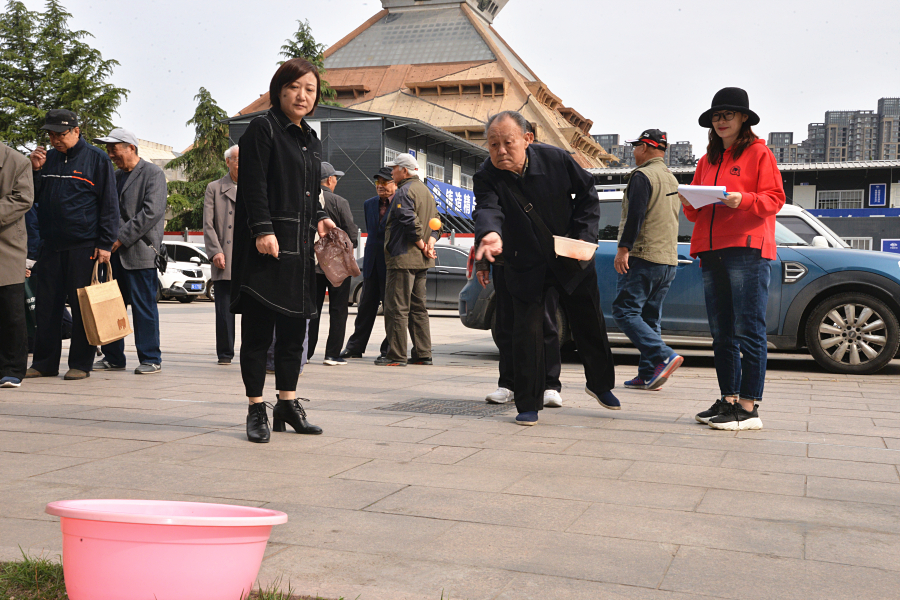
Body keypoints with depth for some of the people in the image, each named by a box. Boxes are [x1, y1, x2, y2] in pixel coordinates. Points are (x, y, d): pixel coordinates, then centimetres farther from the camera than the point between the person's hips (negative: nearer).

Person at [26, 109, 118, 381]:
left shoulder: (96, 158, -1)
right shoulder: (48, 158, 14)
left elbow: (109, 203, -3)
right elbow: (34, 197, 18)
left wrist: (105, 243, -8)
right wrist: (35, 170, 1)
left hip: (84, 246, -5)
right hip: (51, 244, 5)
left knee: (81, 305, -1)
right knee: (46, 305, 7)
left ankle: (80, 364, 7)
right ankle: (44, 362, 15)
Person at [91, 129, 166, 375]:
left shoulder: (153, 174, -3)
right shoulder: (116, 176, 20)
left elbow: (152, 211, -15)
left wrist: (121, 237, -16)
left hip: (139, 251, -7)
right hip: (115, 252, 7)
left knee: (143, 307, -4)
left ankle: (150, 358, 5)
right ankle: (113, 357, 17)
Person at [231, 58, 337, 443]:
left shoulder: (311, 140, 20)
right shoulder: (263, 129, -3)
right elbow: (254, 185, -12)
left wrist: (319, 218, 8)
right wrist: (264, 230, -21)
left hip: (299, 246, 8)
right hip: (266, 246, -8)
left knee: (294, 329, 11)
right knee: (257, 330, -2)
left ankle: (288, 404, 22)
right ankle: (257, 410, 6)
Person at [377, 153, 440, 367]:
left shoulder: (404, 191, -11)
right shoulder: (426, 191, 20)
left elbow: (410, 221, -22)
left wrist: (421, 245, -11)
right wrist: (430, 243, 2)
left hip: (403, 259, -10)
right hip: (421, 261, 10)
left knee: (396, 308, -6)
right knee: (418, 307, 13)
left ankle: (396, 356, -5)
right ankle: (423, 354, 14)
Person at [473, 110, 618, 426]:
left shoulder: (556, 159, -15)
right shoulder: (487, 178, -17)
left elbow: (587, 194, -2)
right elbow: (488, 209, -36)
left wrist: (585, 236, -12)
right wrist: (490, 234, -59)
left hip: (572, 258, 1)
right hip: (526, 266, -1)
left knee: (590, 323, 14)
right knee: (527, 331, -7)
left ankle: (601, 384, 38)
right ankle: (528, 405, 6)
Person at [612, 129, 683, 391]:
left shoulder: (642, 176, -8)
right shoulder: (672, 179, 21)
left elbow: (635, 215, -19)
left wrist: (623, 248, -20)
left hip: (643, 257, -9)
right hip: (668, 260, 9)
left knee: (625, 312, -9)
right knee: (649, 317, 10)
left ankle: (664, 357, -21)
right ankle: (648, 374, 8)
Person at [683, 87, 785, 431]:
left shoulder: (759, 153, 5)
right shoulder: (707, 161, 22)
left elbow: (774, 199, -4)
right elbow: (696, 213, 22)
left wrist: (742, 200, -20)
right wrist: (689, 204, 0)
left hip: (747, 251, -7)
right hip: (711, 251, 7)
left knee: (748, 331, -8)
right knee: (721, 334, 7)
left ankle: (750, 408, -6)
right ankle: (728, 400, 14)